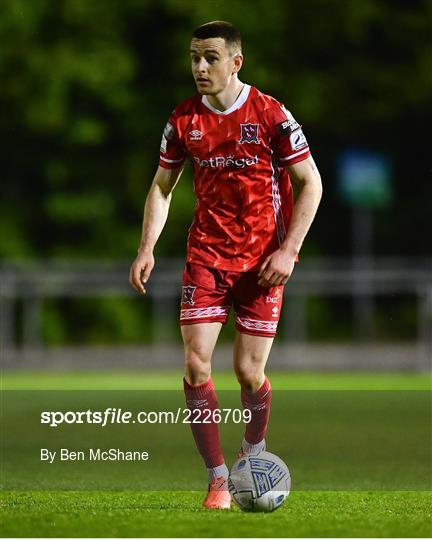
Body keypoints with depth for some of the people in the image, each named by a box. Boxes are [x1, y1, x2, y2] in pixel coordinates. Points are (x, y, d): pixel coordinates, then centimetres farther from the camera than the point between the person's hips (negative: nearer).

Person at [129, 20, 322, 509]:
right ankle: (218, 479, -3)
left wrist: (288, 250, -11)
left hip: (262, 261, -3)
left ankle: (254, 450, 28)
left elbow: (310, 182, -3)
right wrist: (147, 249, 1)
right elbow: (162, 186, 13)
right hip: (206, 254, 3)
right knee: (196, 364, -11)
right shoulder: (184, 120, 1)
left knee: (248, 372, -2)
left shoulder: (270, 115, -9)